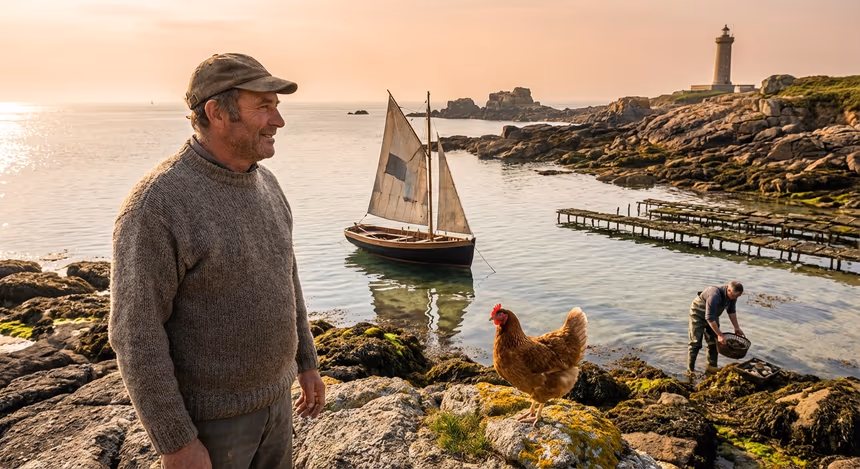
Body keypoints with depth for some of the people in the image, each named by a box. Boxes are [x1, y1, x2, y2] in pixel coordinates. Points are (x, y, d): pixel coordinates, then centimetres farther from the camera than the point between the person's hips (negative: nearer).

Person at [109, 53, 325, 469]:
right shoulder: (157, 204, -24)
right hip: (208, 414, -7)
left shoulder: (265, 184, 0)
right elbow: (136, 332, -22)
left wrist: (305, 362, 14)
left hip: (273, 395, 7)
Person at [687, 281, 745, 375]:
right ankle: (690, 371, -3)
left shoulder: (732, 295, -13)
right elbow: (709, 318, -35)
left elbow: (732, 311, 8)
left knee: (714, 343, 6)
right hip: (698, 315, -8)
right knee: (695, 343, -8)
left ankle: (711, 368, 16)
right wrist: (720, 335, -32)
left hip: (713, 314, 8)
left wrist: (736, 327, 8)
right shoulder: (714, 295, -39)